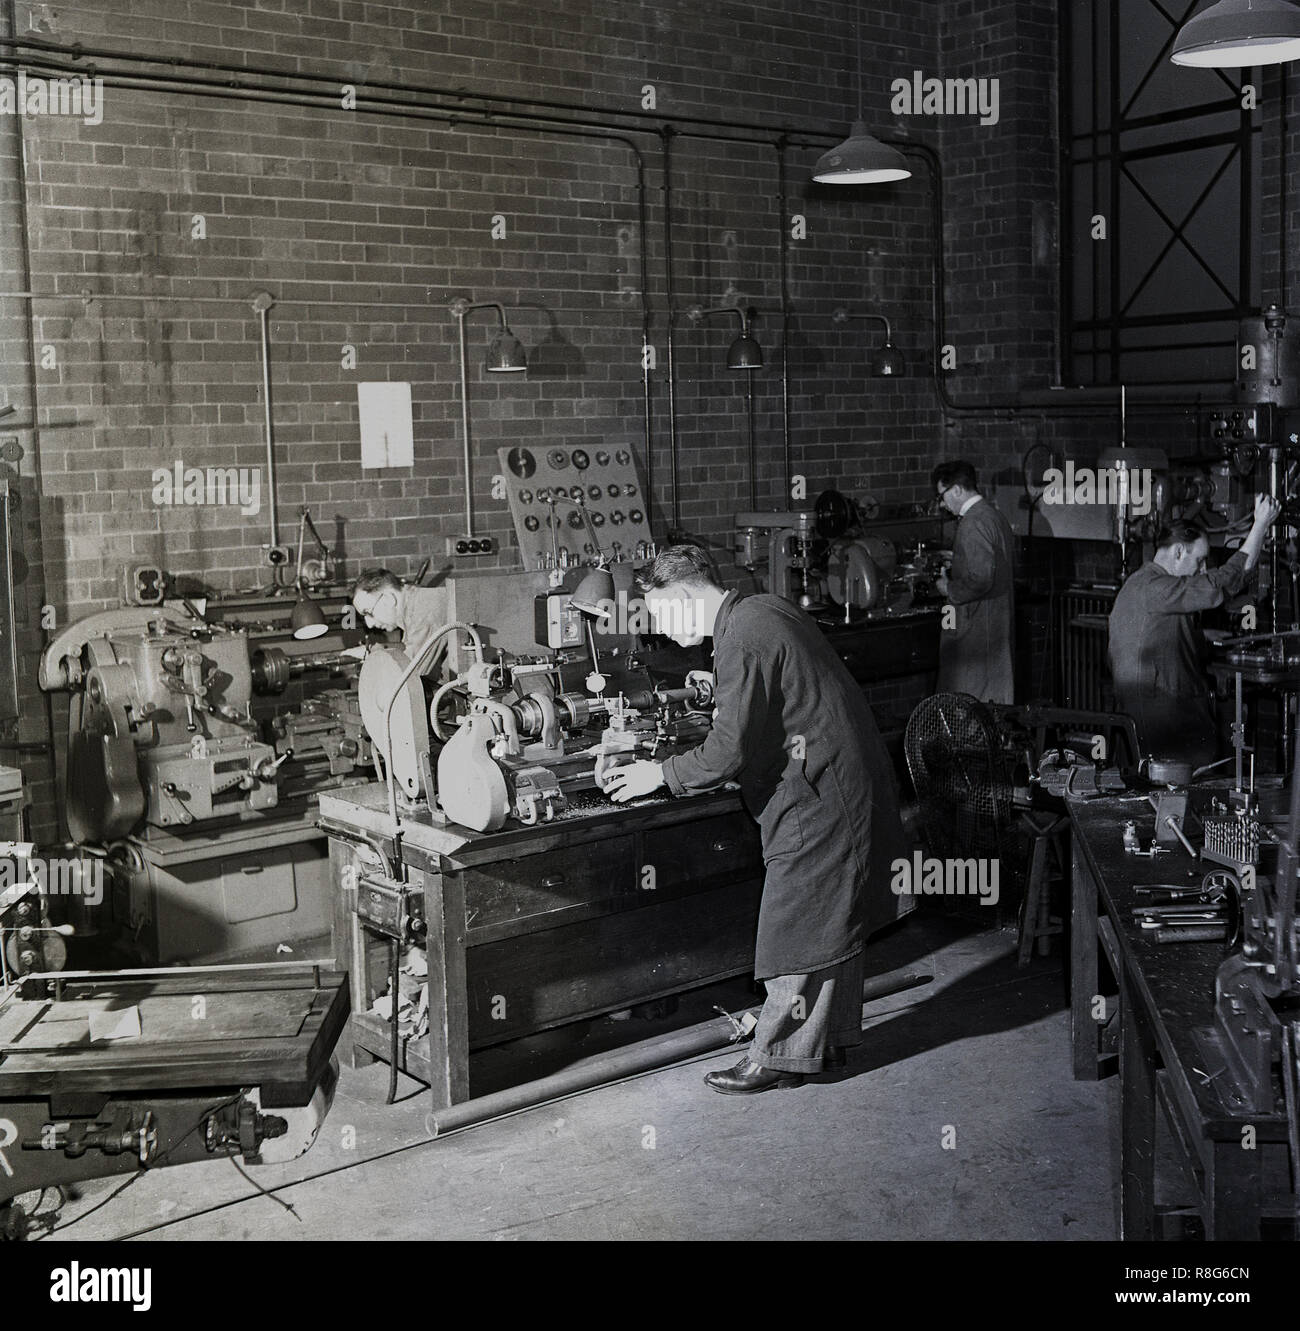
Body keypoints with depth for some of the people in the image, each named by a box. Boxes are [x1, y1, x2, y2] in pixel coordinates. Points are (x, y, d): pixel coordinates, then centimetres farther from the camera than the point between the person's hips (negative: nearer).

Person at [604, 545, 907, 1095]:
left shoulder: (742, 640, -21)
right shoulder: (764, 611, 10)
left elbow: (728, 754, -20)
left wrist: (659, 774, -7)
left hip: (820, 797, -10)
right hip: (848, 784, 10)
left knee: (799, 930, -1)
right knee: (831, 921, 18)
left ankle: (779, 1056, 9)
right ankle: (829, 1037, 30)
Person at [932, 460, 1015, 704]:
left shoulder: (973, 524, -19)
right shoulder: (995, 516, 13)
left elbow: (980, 581, -25)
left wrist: (949, 589, -10)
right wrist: (951, 572, 15)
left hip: (977, 627, -10)